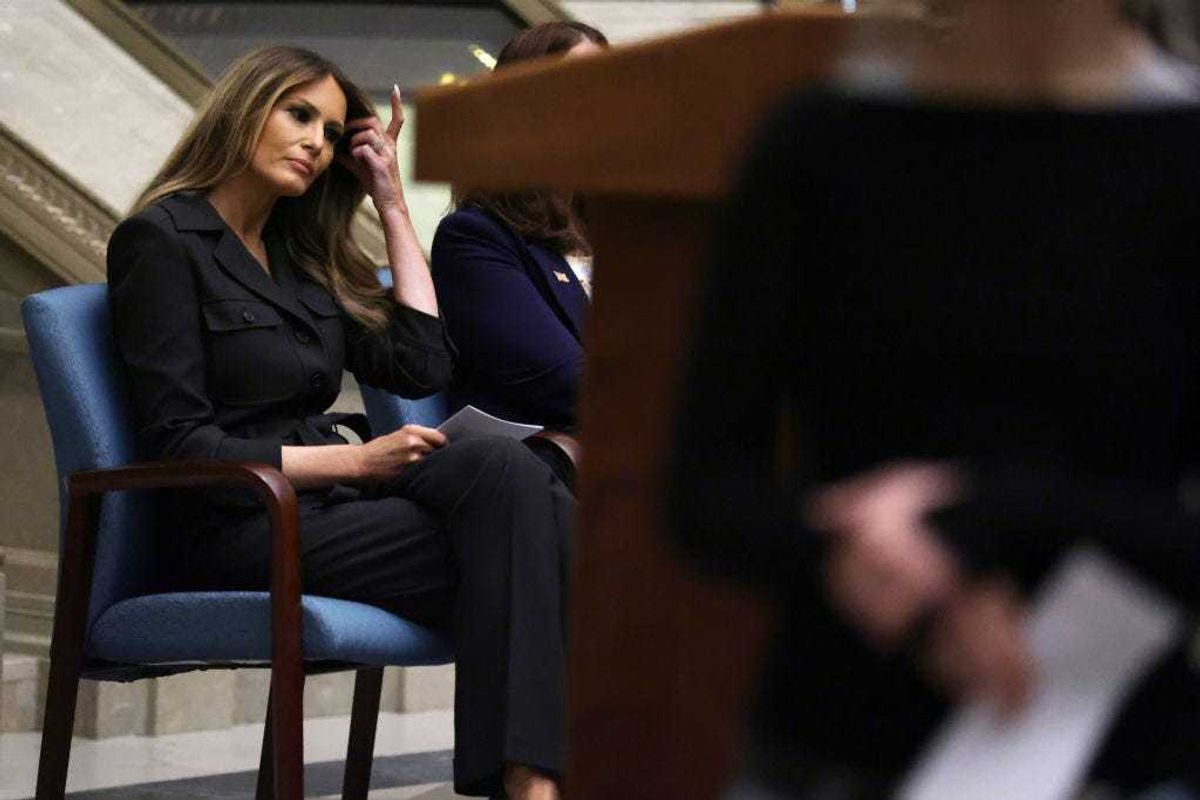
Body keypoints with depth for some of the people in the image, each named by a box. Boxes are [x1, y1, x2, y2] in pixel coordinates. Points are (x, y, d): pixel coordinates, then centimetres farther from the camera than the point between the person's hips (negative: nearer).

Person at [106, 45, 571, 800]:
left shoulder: (301, 253, 21)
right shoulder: (163, 240, -1)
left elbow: (424, 363, 13)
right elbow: (179, 444, -10)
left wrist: (392, 202, 15)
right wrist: (355, 461, -16)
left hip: (327, 502, 7)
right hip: (241, 530, -6)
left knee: (506, 469, -26)